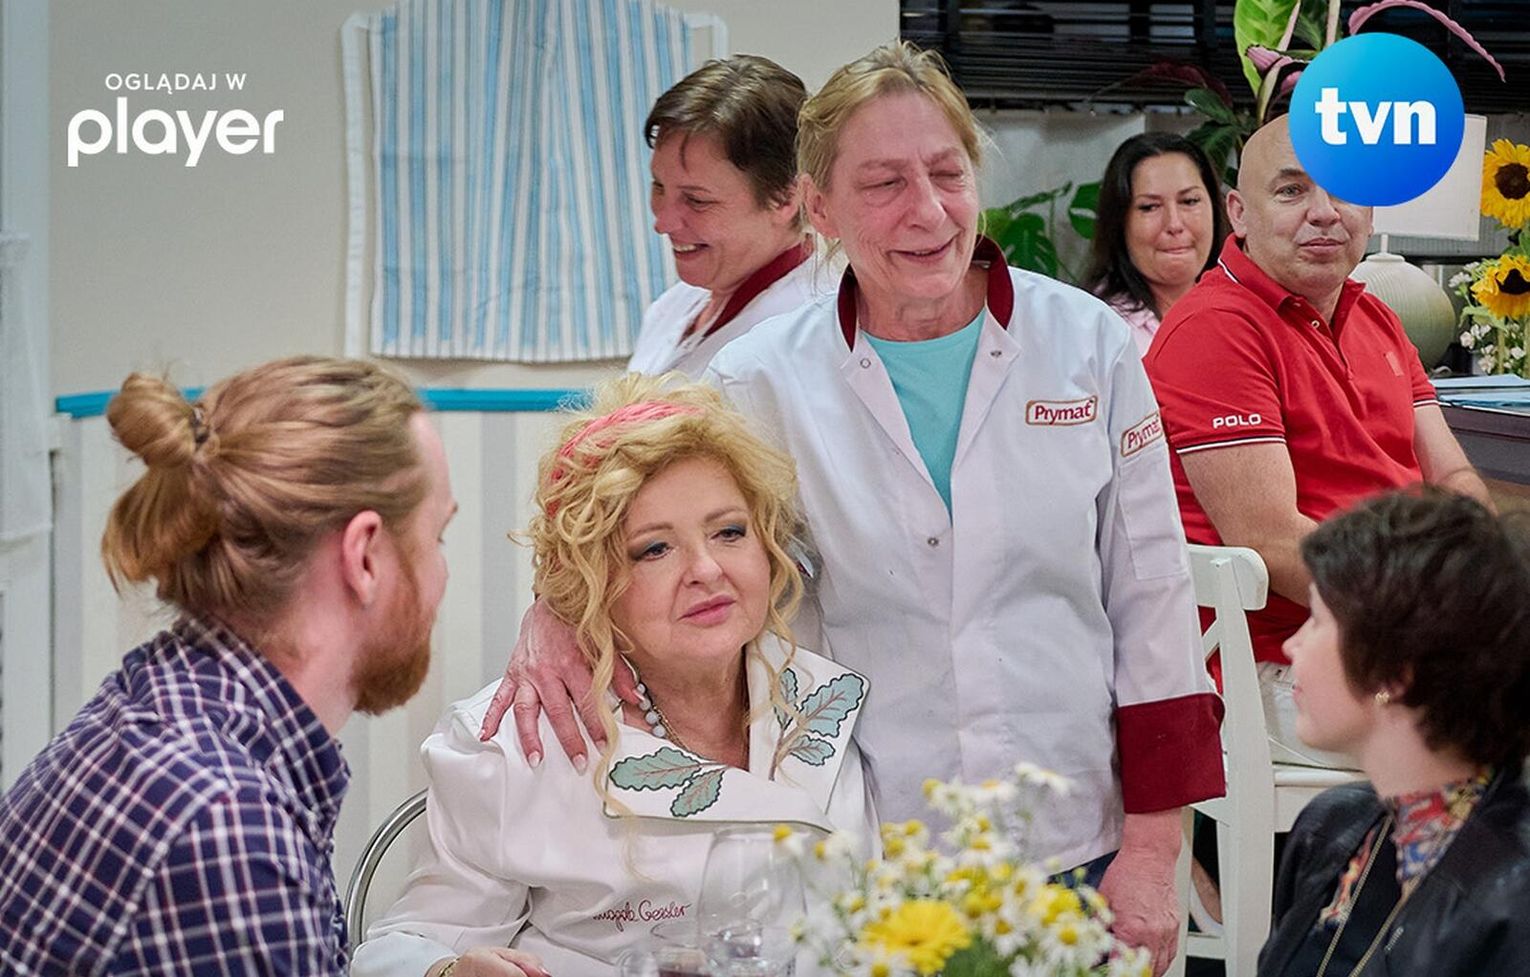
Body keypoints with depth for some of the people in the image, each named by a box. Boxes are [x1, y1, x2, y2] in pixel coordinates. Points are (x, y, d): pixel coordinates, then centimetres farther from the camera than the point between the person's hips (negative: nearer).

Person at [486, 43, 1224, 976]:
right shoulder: (765, 380, -2)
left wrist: (1153, 850, 0)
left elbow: (1153, 606, 2)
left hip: (1076, 850, 1)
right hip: (861, 861, 0)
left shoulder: (1087, 344, 0)